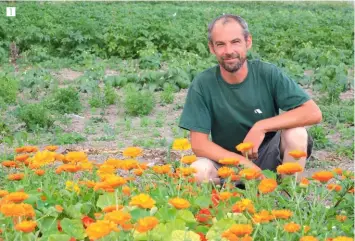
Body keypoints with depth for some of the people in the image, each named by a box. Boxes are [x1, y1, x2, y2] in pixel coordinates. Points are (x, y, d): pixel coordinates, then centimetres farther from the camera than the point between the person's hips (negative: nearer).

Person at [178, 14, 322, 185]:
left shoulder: (268, 73, -14)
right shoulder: (202, 84, -15)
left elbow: (313, 113, -19)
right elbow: (199, 145, -16)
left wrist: (261, 127, -28)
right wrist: (246, 165, -25)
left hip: (268, 155, 1)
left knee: (296, 132, -28)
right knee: (198, 171, -32)